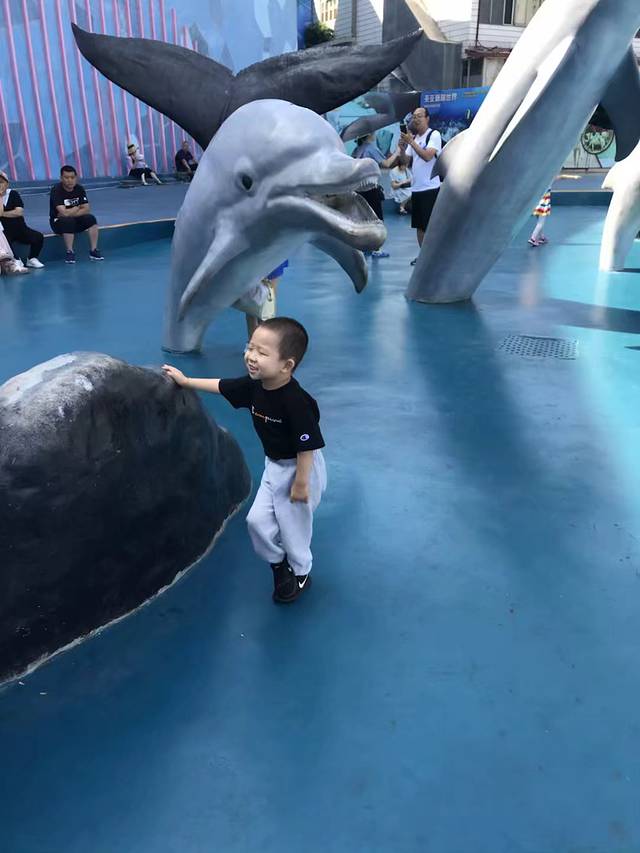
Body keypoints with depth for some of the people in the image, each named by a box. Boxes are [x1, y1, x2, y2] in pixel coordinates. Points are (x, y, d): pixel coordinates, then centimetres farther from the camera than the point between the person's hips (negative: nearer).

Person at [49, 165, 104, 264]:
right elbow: (64, 213, -29)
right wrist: (77, 208, -13)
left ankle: (93, 251, -17)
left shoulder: (79, 189, -4)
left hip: (76, 220, 5)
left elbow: (87, 209, -9)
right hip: (58, 221, -5)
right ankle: (70, 252, -24)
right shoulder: (56, 190, -19)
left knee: (90, 218, -22)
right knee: (69, 221, -36)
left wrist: (70, 213, -21)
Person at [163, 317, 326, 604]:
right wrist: (185, 381, 14)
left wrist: (300, 483, -21)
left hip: (301, 468, -7)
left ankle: (300, 574, 37)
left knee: (293, 526, 9)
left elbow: (307, 446, -28)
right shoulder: (254, 385, -10)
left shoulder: (296, 402, -33)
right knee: (258, 520, 9)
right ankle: (279, 563, 36)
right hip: (275, 466, 7)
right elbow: (222, 386, 8)